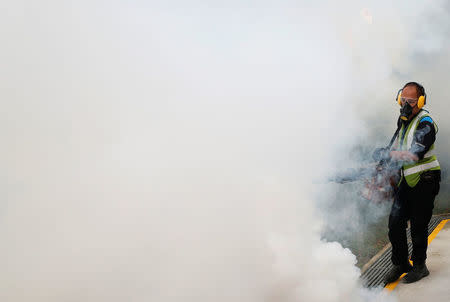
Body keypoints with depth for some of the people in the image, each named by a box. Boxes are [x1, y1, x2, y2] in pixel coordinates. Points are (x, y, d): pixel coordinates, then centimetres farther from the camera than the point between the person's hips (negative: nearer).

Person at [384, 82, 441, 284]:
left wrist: (388, 154, -23)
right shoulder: (404, 120, 11)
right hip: (407, 179, 7)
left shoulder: (425, 123, -16)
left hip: (425, 181, -7)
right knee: (395, 220, 2)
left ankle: (419, 266, 18)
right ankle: (400, 264, 16)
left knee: (418, 226, 1)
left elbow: (414, 156, -27)